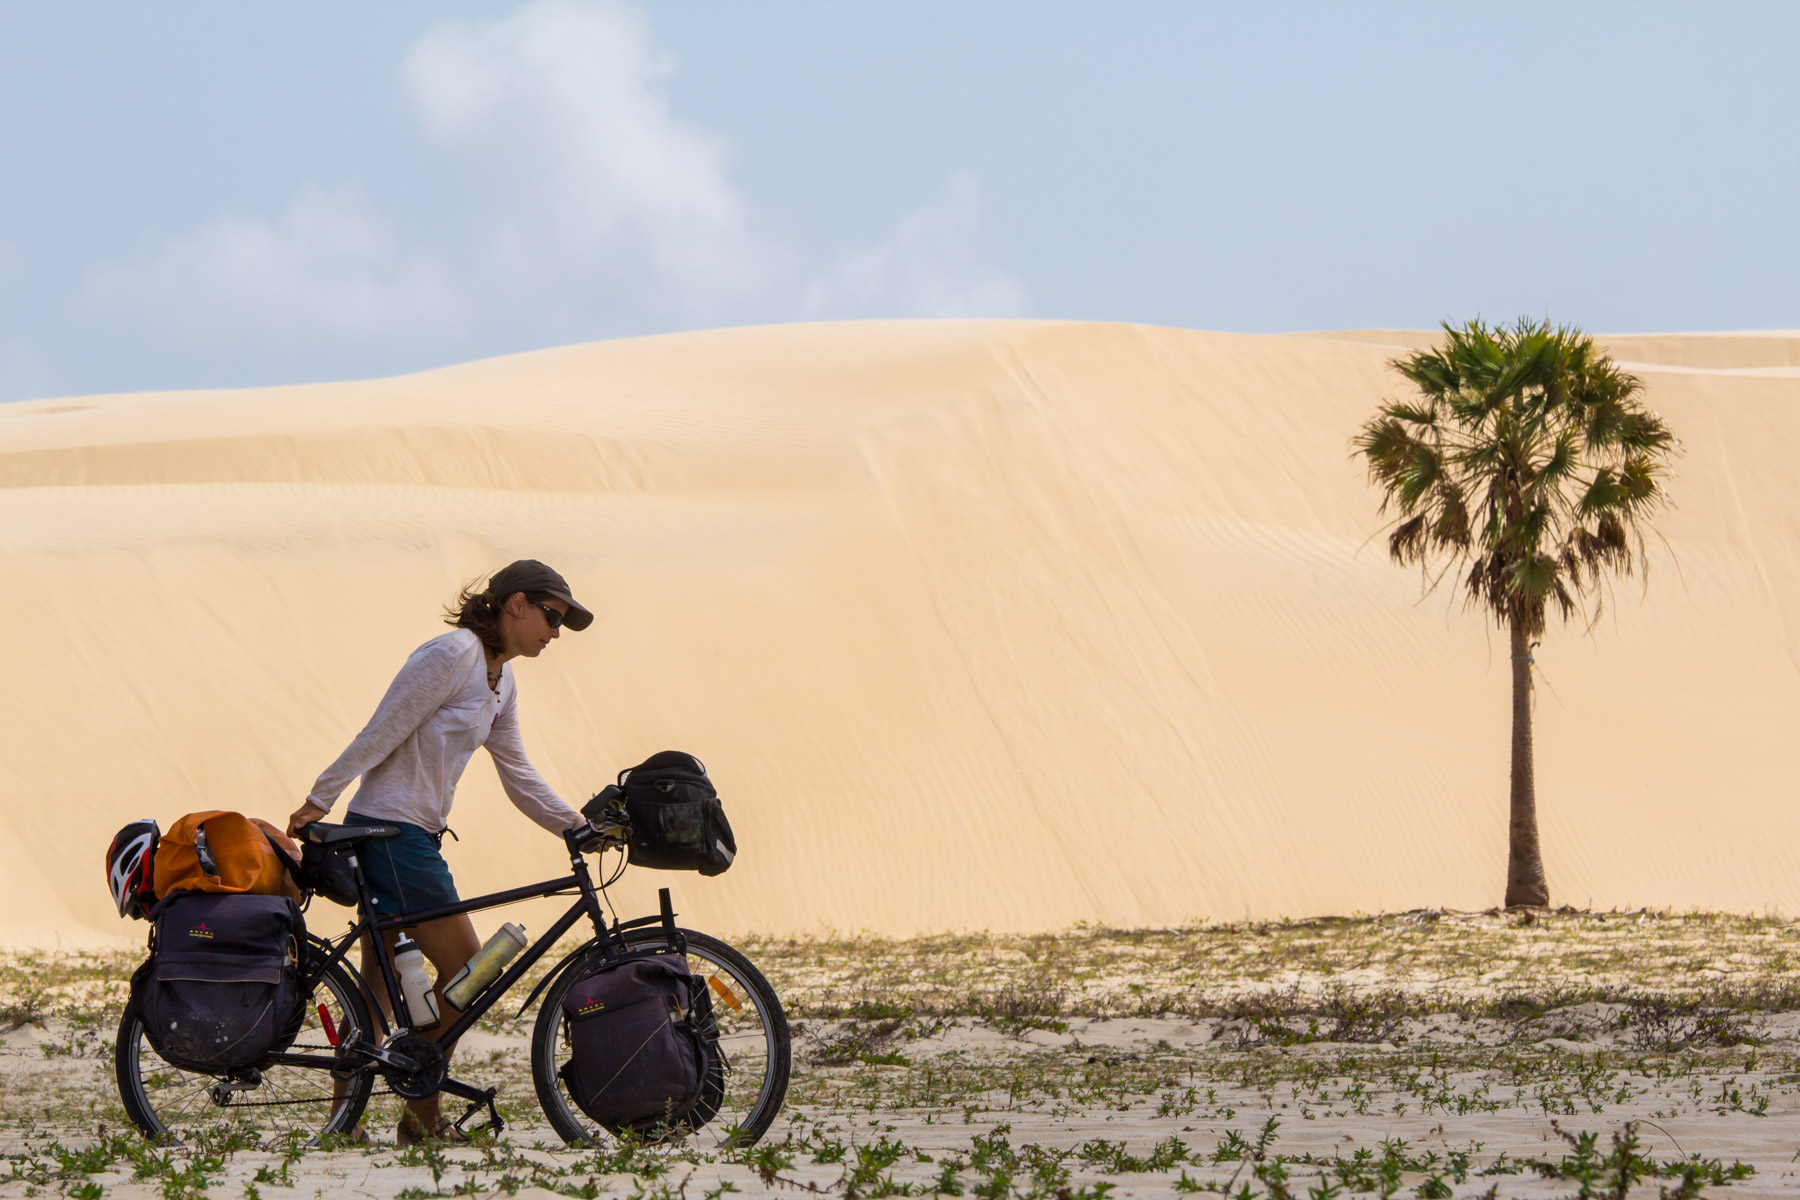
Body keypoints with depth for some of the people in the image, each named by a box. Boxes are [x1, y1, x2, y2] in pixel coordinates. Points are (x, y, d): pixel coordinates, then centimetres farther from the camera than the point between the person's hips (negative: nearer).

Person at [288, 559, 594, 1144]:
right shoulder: (453, 655, -16)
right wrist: (318, 801, -16)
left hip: (416, 835, 10)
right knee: (466, 967, -5)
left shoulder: (501, 684, 14)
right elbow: (380, 734, -16)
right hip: (391, 830, -10)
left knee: (378, 985, 10)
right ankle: (422, 1116, 1)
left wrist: (577, 827, 12)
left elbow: (518, 776, 19)